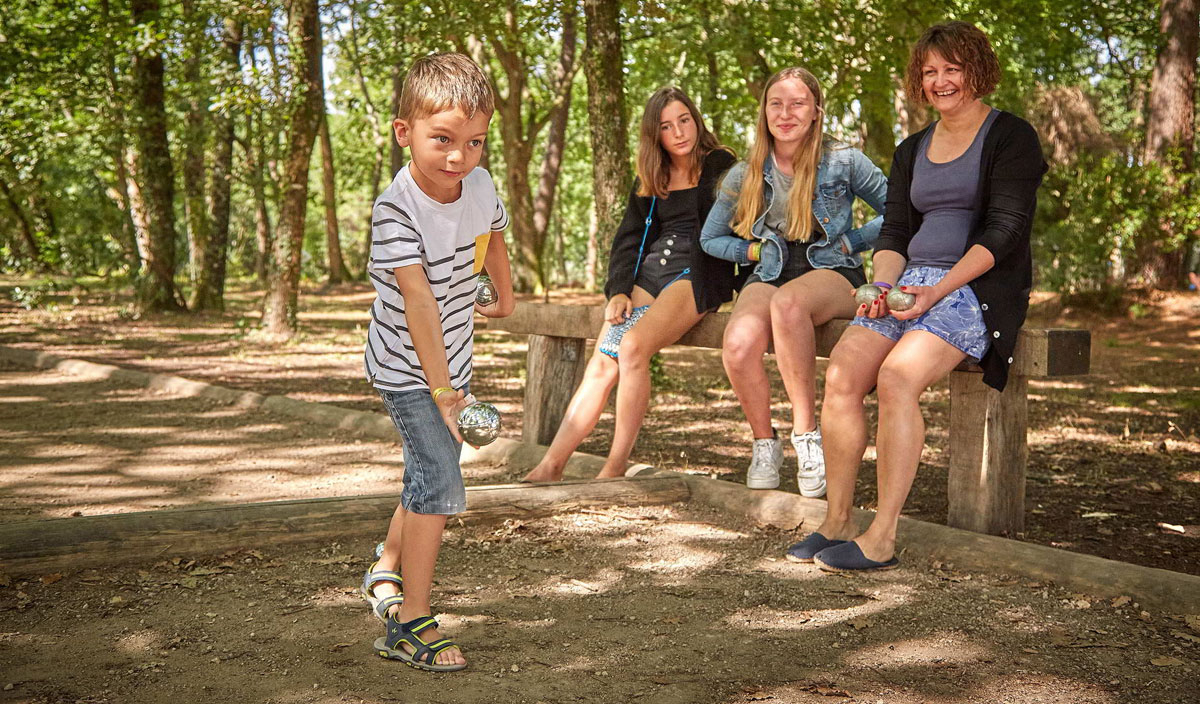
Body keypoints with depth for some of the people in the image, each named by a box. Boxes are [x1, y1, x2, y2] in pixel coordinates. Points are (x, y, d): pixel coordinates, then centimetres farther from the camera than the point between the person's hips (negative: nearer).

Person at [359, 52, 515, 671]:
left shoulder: (480, 185, -9)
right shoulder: (395, 209, -29)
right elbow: (419, 301, -35)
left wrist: (505, 298, 28)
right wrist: (444, 391, -38)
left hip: (450, 359, 7)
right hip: (405, 368, -7)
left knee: (429, 476, 20)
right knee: (440, 483, -15)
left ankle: (387, 572, 44)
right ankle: (412, 622, -3)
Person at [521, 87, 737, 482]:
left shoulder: (720, 167, 5)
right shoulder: (649, 182, 20)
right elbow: (627, 240, 15)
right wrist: (619, 291, -1)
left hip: (698, 273, -5)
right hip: (649, 274, 5)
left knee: (634, 346, -30)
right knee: (601, 364, -15)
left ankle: (615, 468, -25)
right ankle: (550, 467, -20)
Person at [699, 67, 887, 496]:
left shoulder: (843, 162, -1)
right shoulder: (745, 176, 6)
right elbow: (710, 239, 16)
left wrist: (849, 242, -3)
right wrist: (755, 250, 2)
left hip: (832, 272, -2)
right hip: (770, 275, 3)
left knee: (788, 302, -41)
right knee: (738, 345, -32)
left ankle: (806, 430, -27)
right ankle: (764, 443, -4)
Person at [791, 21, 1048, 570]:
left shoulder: (1010, 137, 0)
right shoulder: (912, 150, 20)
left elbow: (1004, 231, -10)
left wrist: (939, 290, -21)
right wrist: (882, 287, -6)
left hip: (980, 286, -6)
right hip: (911, 281, 6)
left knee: (896, 377, -30)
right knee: (840, 376, -20)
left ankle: (881, 540, -25)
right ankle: (836, 523, -10)